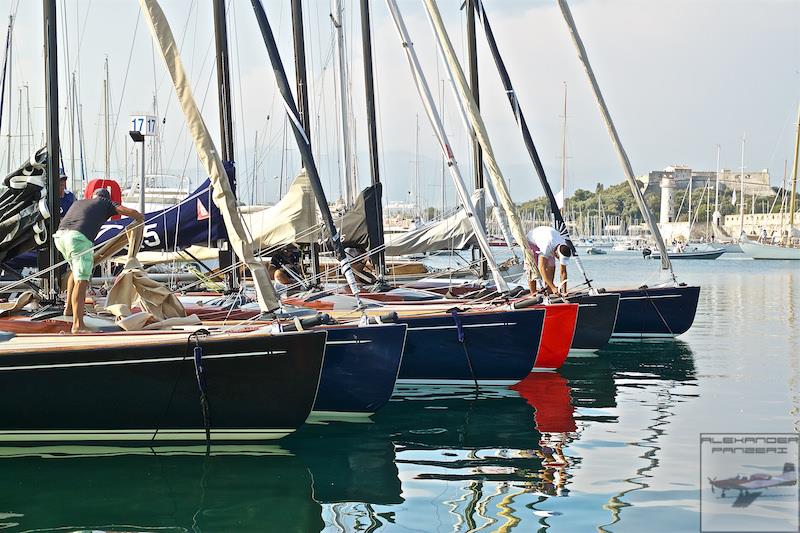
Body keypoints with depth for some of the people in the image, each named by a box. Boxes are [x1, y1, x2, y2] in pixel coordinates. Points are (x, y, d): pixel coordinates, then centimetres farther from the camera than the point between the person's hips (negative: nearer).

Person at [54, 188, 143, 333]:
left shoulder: (79, 202, 36)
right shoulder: (106, 204, 22)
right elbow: (131, 212, 12)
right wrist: (140, 218, 34)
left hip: (59, 236, 6)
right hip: (79, 238, -6)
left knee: (77, 270, 32)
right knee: (81, 280, -14)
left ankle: (69, 308, 37)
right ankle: (78, 325, -27)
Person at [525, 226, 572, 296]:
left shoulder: (564, 250, -28)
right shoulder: (547, 246, -46)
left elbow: (563, 272, -21)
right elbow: (542, 268, -46)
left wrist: (564, 291, -29)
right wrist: (553, 287, -49)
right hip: (532, 240, -5)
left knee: (551, 266, -10)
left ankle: (549, 292, -2)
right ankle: (533, 293, -11)